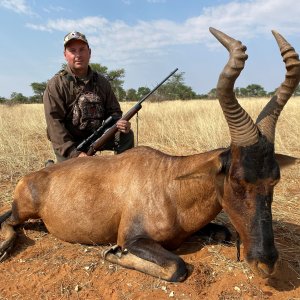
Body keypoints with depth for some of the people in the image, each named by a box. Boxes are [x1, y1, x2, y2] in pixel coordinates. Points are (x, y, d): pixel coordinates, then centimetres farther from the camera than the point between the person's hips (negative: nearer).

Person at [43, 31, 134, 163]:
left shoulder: (102, 82, 3)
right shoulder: (55, 84, -12)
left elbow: (113, 111, 8)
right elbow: (54, 123, -18)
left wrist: (119, 123, -18)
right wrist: (75, 153, -27)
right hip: (67, 143, -3)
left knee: (126, 135, -12)